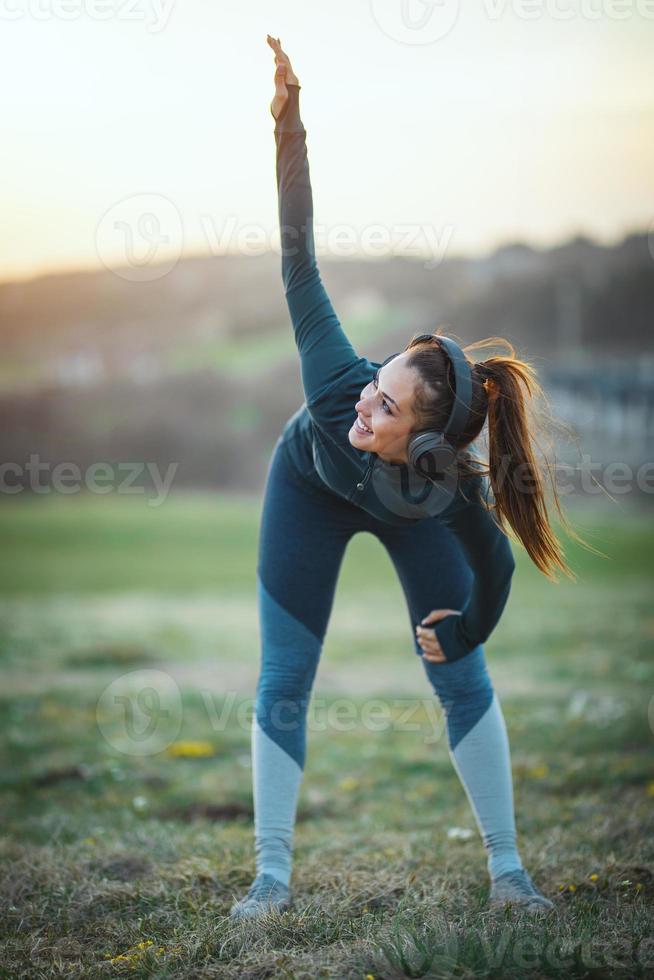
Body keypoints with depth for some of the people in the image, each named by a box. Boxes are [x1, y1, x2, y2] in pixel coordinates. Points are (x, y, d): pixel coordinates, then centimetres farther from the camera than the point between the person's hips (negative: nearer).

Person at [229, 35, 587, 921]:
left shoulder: (455, 487, -40)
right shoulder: (339, 385, -44)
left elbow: (495, 568, -20)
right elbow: (299, 267, -43)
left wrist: (462, 636, -7)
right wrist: (290, 132, -50)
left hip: (407, 513, 0)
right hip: (311, 490, 1)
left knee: (463, 681, -4)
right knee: (283, 685, -3)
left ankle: (507, 869, 9)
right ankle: (273, 879, 6)